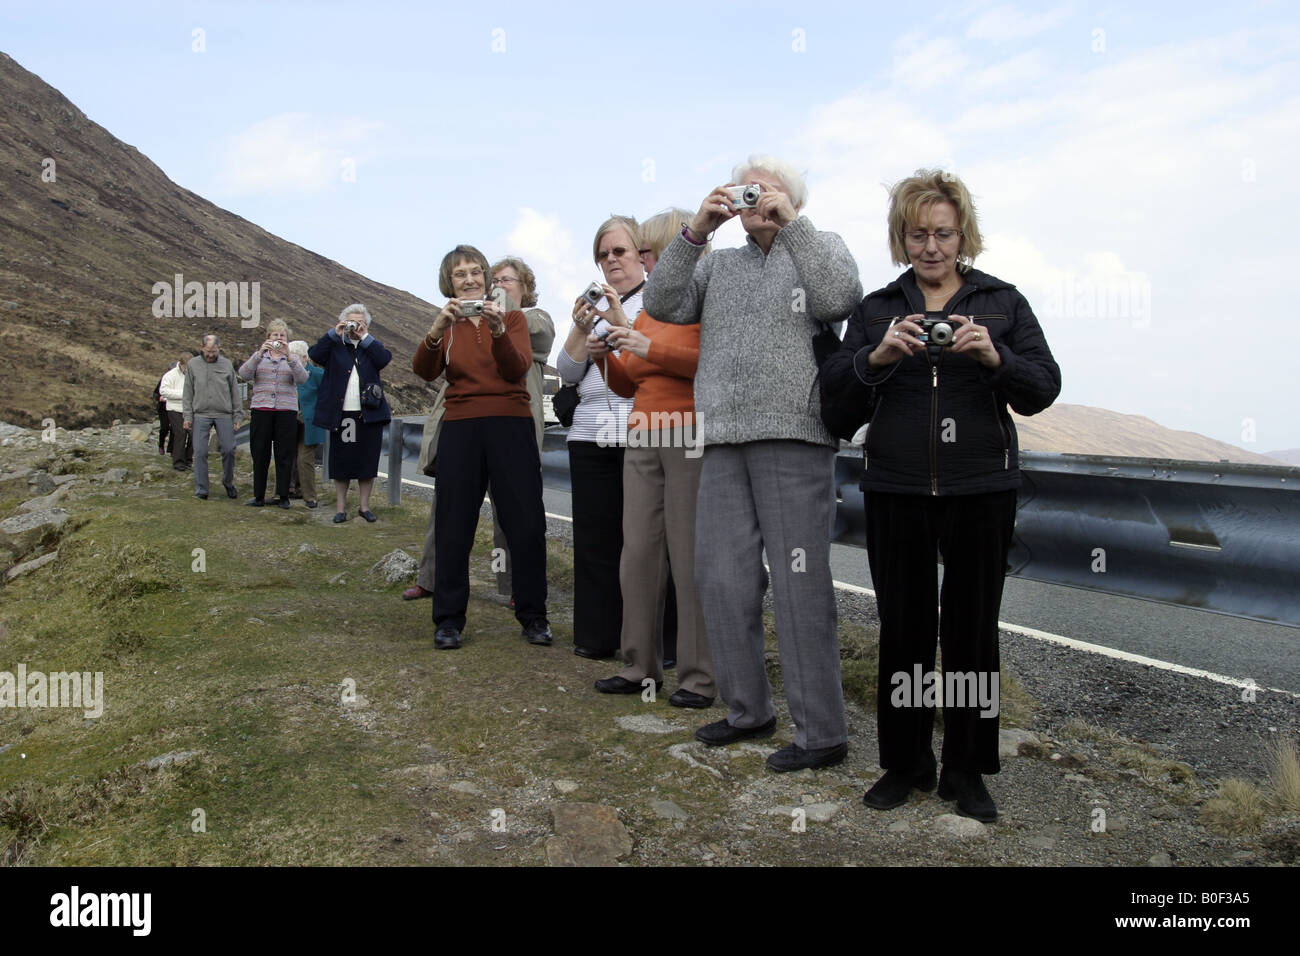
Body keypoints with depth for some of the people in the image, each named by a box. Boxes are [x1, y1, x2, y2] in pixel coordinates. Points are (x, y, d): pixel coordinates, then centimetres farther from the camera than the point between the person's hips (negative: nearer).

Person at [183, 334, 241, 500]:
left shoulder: (227, 365, 7)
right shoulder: (193, 364, 7)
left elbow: (235, 392, 10)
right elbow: (187, 393, 9)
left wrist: (237, 416, 6)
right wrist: (187, 416, 1)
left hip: (224, 415, 0)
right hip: (201, 414, 0)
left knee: (228, 450, -5)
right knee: (200, 452, -3)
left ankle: (228, 483, 17)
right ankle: (201, 489, 4)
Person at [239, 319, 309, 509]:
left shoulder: (292, 358, 11)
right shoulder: (259, 356, 12)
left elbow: (302, 378, -9)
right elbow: (244, 374, -5)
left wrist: (288, 356, -22)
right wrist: (259, 354, -18)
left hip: (286, 411, 0)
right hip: (261, 410, 1)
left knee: (285, 455, 0)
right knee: (260, 454, 3)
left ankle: (283, 495, 7)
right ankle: (259, 495, 10)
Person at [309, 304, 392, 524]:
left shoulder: (372, 347, 12)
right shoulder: (335, 346, 9)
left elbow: (385, 359, -8)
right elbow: (314, 355, -8)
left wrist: (365, 337, -8)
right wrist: (334, 333, -10)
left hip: (368, 415, 1)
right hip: (341, 415, -1)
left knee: (368, 461, 5)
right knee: (340, 462, 4)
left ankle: (365, 506, 16)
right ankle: (340, 507, 12)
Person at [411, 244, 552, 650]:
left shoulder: (512, 318, 8)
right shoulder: (447, 327, 12)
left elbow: (517, 369, -10)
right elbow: (424, 371, -7)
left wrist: (498, 330, -26)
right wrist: (436, 329, -24)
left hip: (511, 427, -1)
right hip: (460, 429, 1)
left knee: (526, 524, -3)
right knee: (453, 526, 1)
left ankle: (533, 616, 9)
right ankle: (448, 620, 11)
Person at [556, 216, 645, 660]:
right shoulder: (594, 306, 21)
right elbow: (568, 372, 14)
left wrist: (622, 322, -14)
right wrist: (581, 329, -1)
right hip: (591, 435, 5)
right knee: (595, 536, 5)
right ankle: (597, 636, 13)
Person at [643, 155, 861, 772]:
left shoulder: (820, 247, 12)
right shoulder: (718, 264, 22)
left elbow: (839, 297, -10)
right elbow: (663, 304, 7)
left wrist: (791, 223, -6)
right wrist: (697, 230, -1)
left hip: (793, 437, -5)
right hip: (725, 442, 5)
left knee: (800, 584, -6)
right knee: (721, 580, 7)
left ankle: (822, 732, 3)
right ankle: (748, 709, 23)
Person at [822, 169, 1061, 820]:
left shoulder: (1003, 301, 8)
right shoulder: (876, 307, 10)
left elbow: (1043, 391, 0)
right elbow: (834, 387, -1)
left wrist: (993, 357, -18)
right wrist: (877, 356, -20)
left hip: (981, 490, 0)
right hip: (896, 490, 1)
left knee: (972, 629, 4)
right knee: (903, 627, 4)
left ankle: (966, 770, 20)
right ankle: (904, 763, 20)